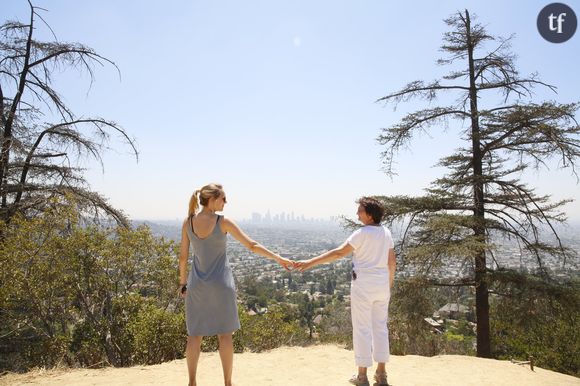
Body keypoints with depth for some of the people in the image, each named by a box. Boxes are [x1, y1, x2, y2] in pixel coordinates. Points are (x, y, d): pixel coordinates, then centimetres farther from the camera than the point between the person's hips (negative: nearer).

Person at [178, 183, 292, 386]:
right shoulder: (223, 222, -12)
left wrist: (183, 281, 15)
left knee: (195, 334, 13)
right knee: (225, 333, 7)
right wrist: (278, 258, -4)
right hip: (220, 284, -3)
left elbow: (183, 256, 3)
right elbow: (252, 245, -12)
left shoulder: (188, 222, -2)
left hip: (197, 284, 4)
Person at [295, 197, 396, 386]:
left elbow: (338, 253, -19)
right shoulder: (386, 233, 6)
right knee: (380, 327, 14)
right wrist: (389, 285, 20)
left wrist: (310, 262, -18)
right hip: (381, 285, 7)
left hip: (364, 285, -7)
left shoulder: (362, 233, -15)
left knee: (362, 328, 2)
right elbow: (392, 262, 10)